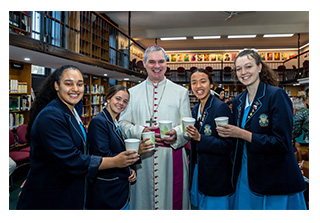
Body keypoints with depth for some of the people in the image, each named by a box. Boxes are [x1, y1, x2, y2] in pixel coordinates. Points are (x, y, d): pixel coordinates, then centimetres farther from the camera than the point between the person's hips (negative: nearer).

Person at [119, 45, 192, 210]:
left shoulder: (181, 92, 8)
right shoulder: (133, 93, 10)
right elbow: (123, 123, 6)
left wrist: (175, 134, -18)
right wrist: (141, 131, -13)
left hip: (172, 157, 0)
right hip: (141, 159, 1)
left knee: (172, 199, 5)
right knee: (142, 201, 9)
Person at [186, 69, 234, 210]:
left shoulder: (221, 107, -17)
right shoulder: (196, 109, 7)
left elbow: (229, 145, -21)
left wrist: (200, 138, -28)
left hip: (216, 176, -7)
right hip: (198, 172, 7)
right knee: (201, 206, 20)